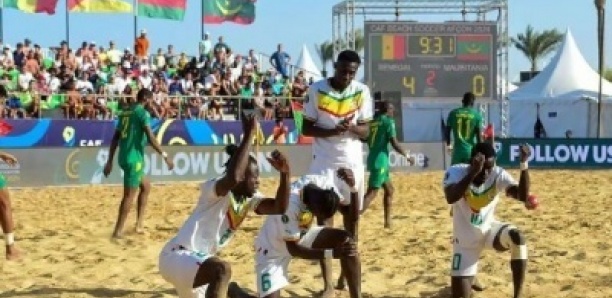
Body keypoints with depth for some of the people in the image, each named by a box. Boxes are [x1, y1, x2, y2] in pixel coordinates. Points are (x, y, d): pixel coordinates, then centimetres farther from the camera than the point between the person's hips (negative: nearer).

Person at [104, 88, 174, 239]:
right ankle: (118, 231, -4)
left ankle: (139, 224, 19)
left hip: (124, 157, 9)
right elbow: (150, 137, -19)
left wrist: (110, 161, 19)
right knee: (129, 195, -4)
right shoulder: (142, 112, -10)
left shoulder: (125, 112, 15)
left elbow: (115, 138, 17)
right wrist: (165, 155, -16)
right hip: (134, 158, -9)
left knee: (146, 186, 21)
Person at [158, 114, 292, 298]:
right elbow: (233, 178, -43)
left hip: (196, 261, 10)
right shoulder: (215, 189, -19)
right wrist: (249, 134, -38)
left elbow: (279, 208, -6)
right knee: (222, 270, -37)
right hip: (176, 257, -10)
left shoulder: (249, 199, 6)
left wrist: (285, 173, -18)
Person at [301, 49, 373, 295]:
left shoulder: (362, 92, -1)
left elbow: (365, 132, 2)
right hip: (324, 163, -2)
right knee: (324, 219, -5)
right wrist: (332, 131, -21)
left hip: (353, 162, 2)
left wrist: (351, 127, -21)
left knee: (352, 219, 8)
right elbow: (306, 128, -3)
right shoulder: (316, 90, -7)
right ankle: (328, 285, -4)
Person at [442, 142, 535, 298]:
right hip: (465, 240, -1)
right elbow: (451, 198, -43)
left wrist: (524, 163, -40)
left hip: (489, 229, 1)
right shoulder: (456, 172, -23)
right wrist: (473, 172, -53)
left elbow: (523, 196, -30)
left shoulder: (498, 175, -16)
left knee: (517, 236, -33)